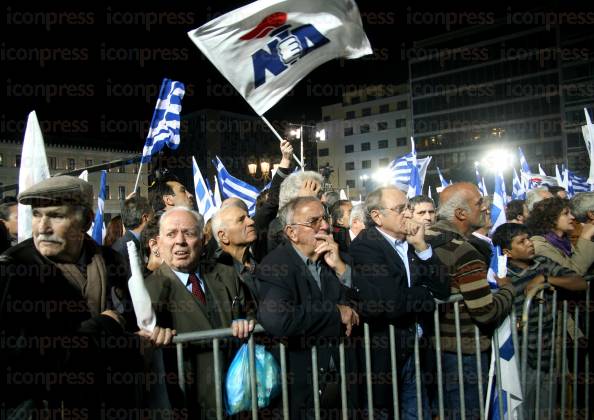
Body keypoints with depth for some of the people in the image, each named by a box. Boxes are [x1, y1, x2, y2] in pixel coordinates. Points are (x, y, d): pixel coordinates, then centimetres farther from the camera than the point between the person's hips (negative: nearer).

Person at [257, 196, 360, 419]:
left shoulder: (333, 257, 2)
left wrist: (341, 267, -14)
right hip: (301, 385, -5)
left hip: (341, 380, 5)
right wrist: (337, 313, -21)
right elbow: (276, 320, -33)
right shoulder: (275, 266, -16)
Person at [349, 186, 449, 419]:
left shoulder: (411, 243, 3)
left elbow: (443, 290, -1)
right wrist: (425, 296, -8)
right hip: (383, 355, -6)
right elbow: (390, 304, -28)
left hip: (413, 352, 7)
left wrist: (422, 247, -11)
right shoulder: (364, 246, -17)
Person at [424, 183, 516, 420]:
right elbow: (487, 313, -23)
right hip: (464, 353, -8)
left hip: (433, 345, 8)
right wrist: (508, 289, -5)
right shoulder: (464, 253, -24)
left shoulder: (425, 240, 1)